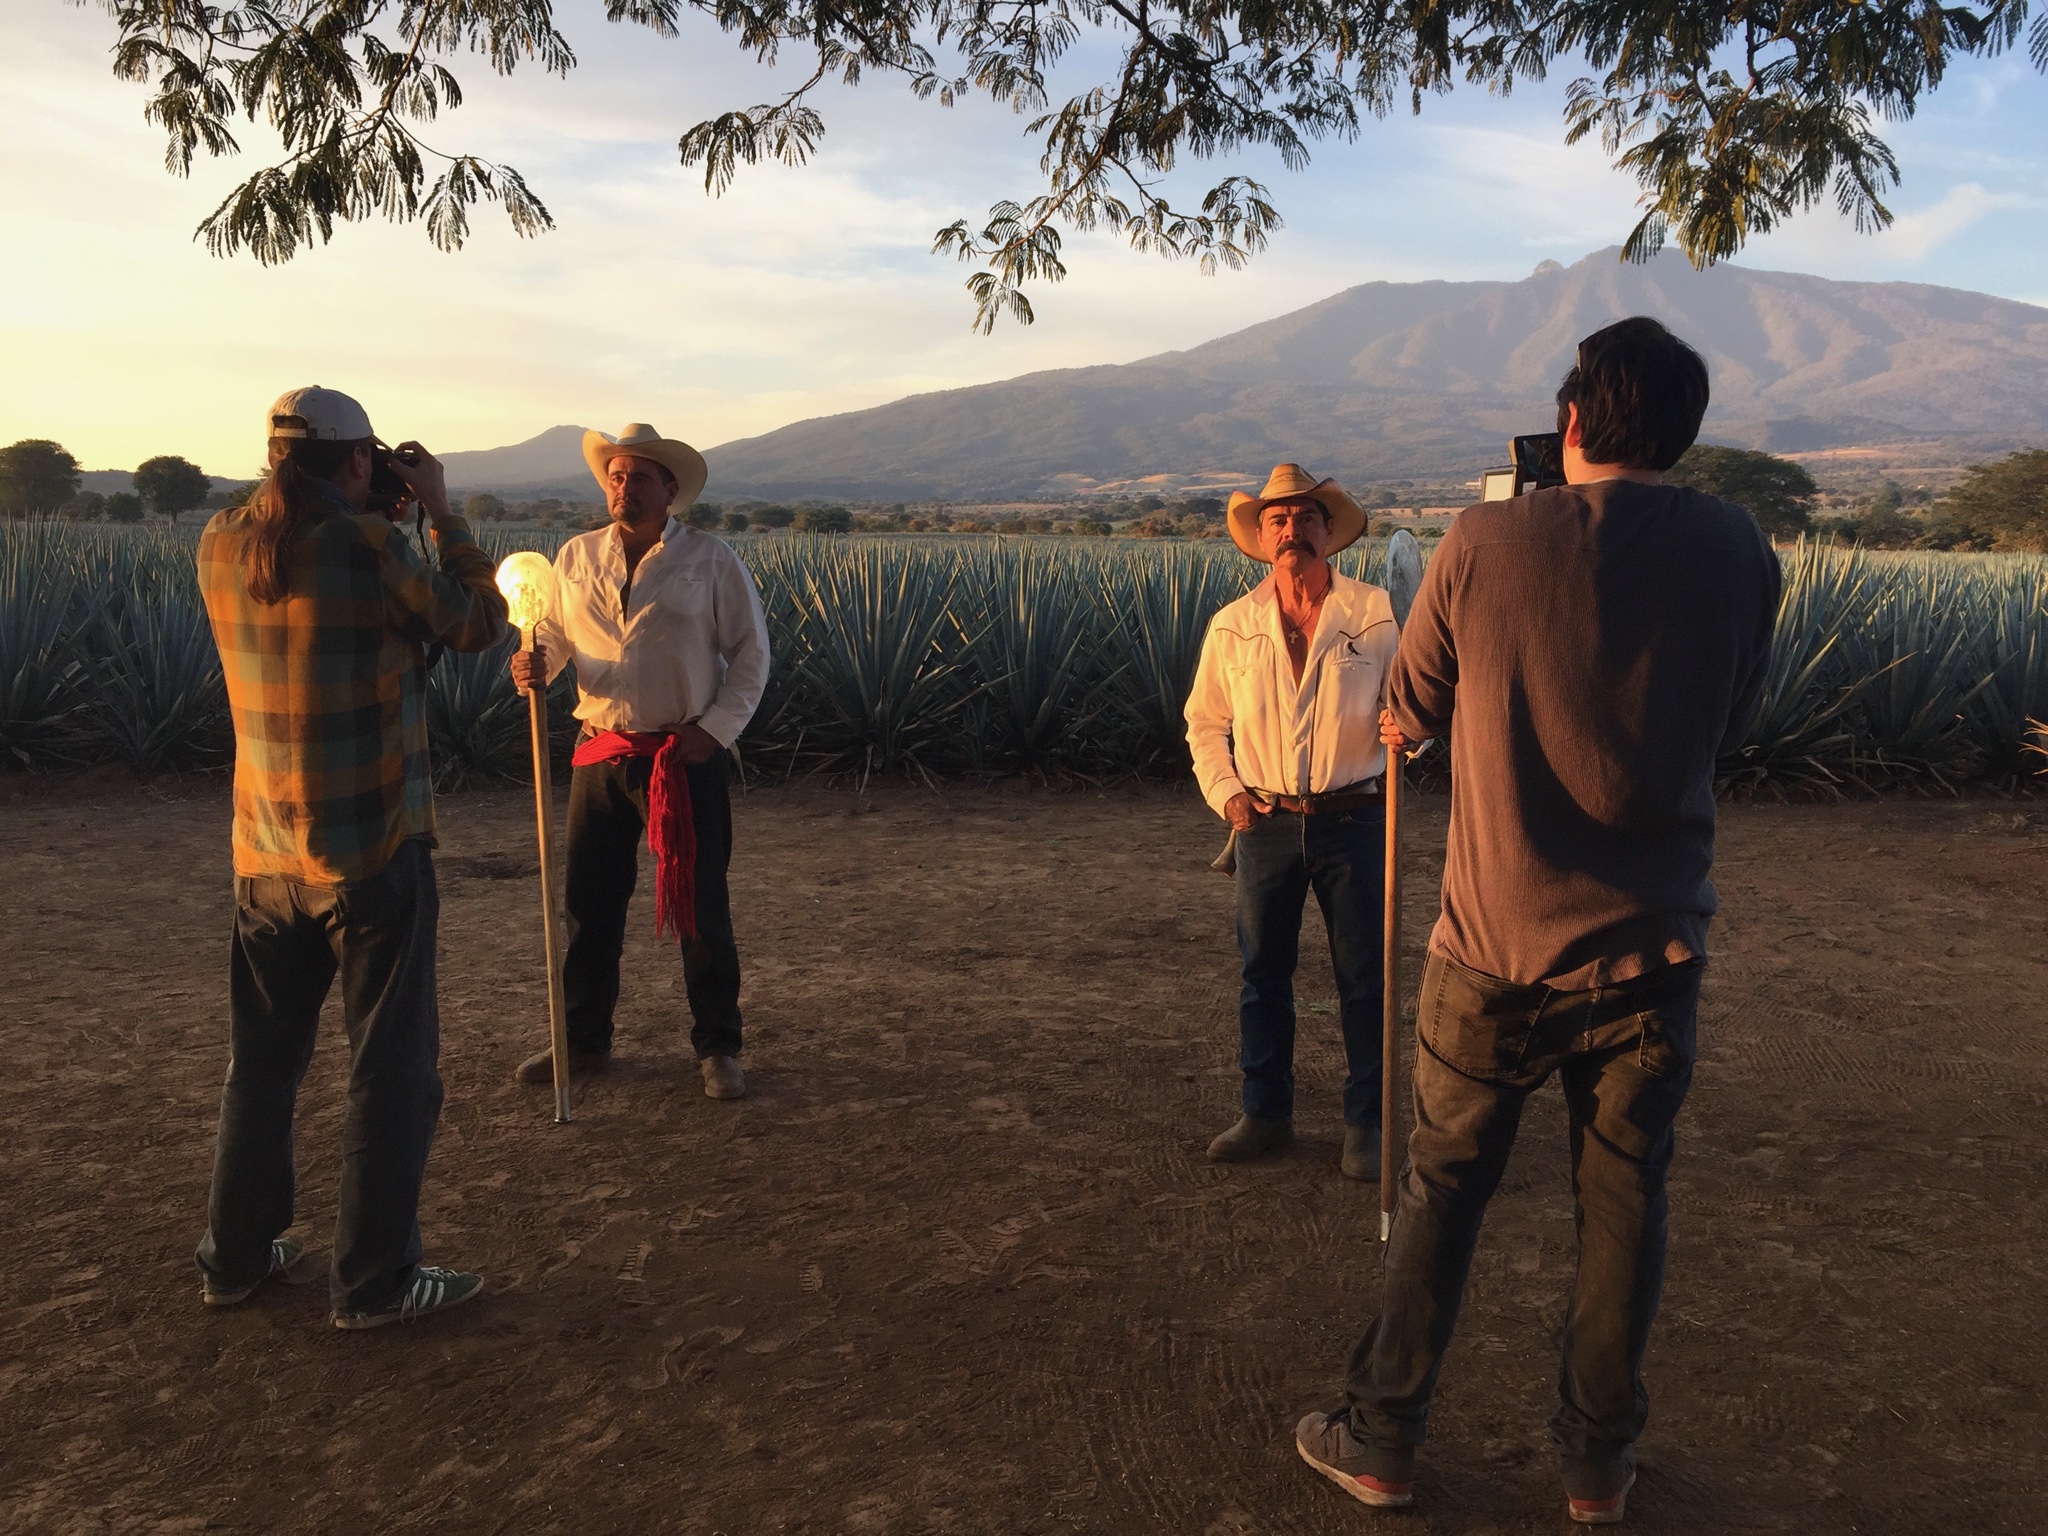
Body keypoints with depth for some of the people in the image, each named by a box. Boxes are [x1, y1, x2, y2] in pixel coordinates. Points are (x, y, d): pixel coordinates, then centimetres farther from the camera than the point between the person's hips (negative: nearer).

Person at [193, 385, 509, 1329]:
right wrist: (439, 509, 5)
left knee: (261, 1058, 19)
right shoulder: (368, 544, -15)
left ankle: (236, 1256, 30)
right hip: (374, 852, -6)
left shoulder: (221, 547, 2)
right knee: (391, 1067, 5)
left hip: (265, 854, 6)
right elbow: (478, 625, -2)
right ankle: (374, 1281, 12)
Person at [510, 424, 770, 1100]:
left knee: (700, 906, 4)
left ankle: (717, 1048, 17)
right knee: (588, 902, 11)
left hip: (686, 757, -3)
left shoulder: (712, 559, -3)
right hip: (600, 753, 4)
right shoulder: (576, 557, 6)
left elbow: (751, 651, 0)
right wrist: (536, 659, -9)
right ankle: (583, 1039, 27)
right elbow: (555, 630, 14)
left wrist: (717, 728, -8)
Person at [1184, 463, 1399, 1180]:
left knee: (1364, 978, 5)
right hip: (1267, 822, 2)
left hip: (1355, 819, -2)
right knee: (1262, 973, 11)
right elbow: (1206, 722, 13)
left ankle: (1365, 1123, 20)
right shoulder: (1233, 625, 4)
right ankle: (1265, 1113, 26)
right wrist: (1224, 792, -1)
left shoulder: (1377, 613, -3)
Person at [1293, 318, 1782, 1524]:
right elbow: (1730, 725, 9)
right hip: (1655, 943, 2)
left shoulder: (1485, 544, -10)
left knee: (1443, 1194, 12)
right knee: (1624, 1204, 15)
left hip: (1500, 940, -1)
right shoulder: (1739, 551, -4)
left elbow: (1415, 712, 2)